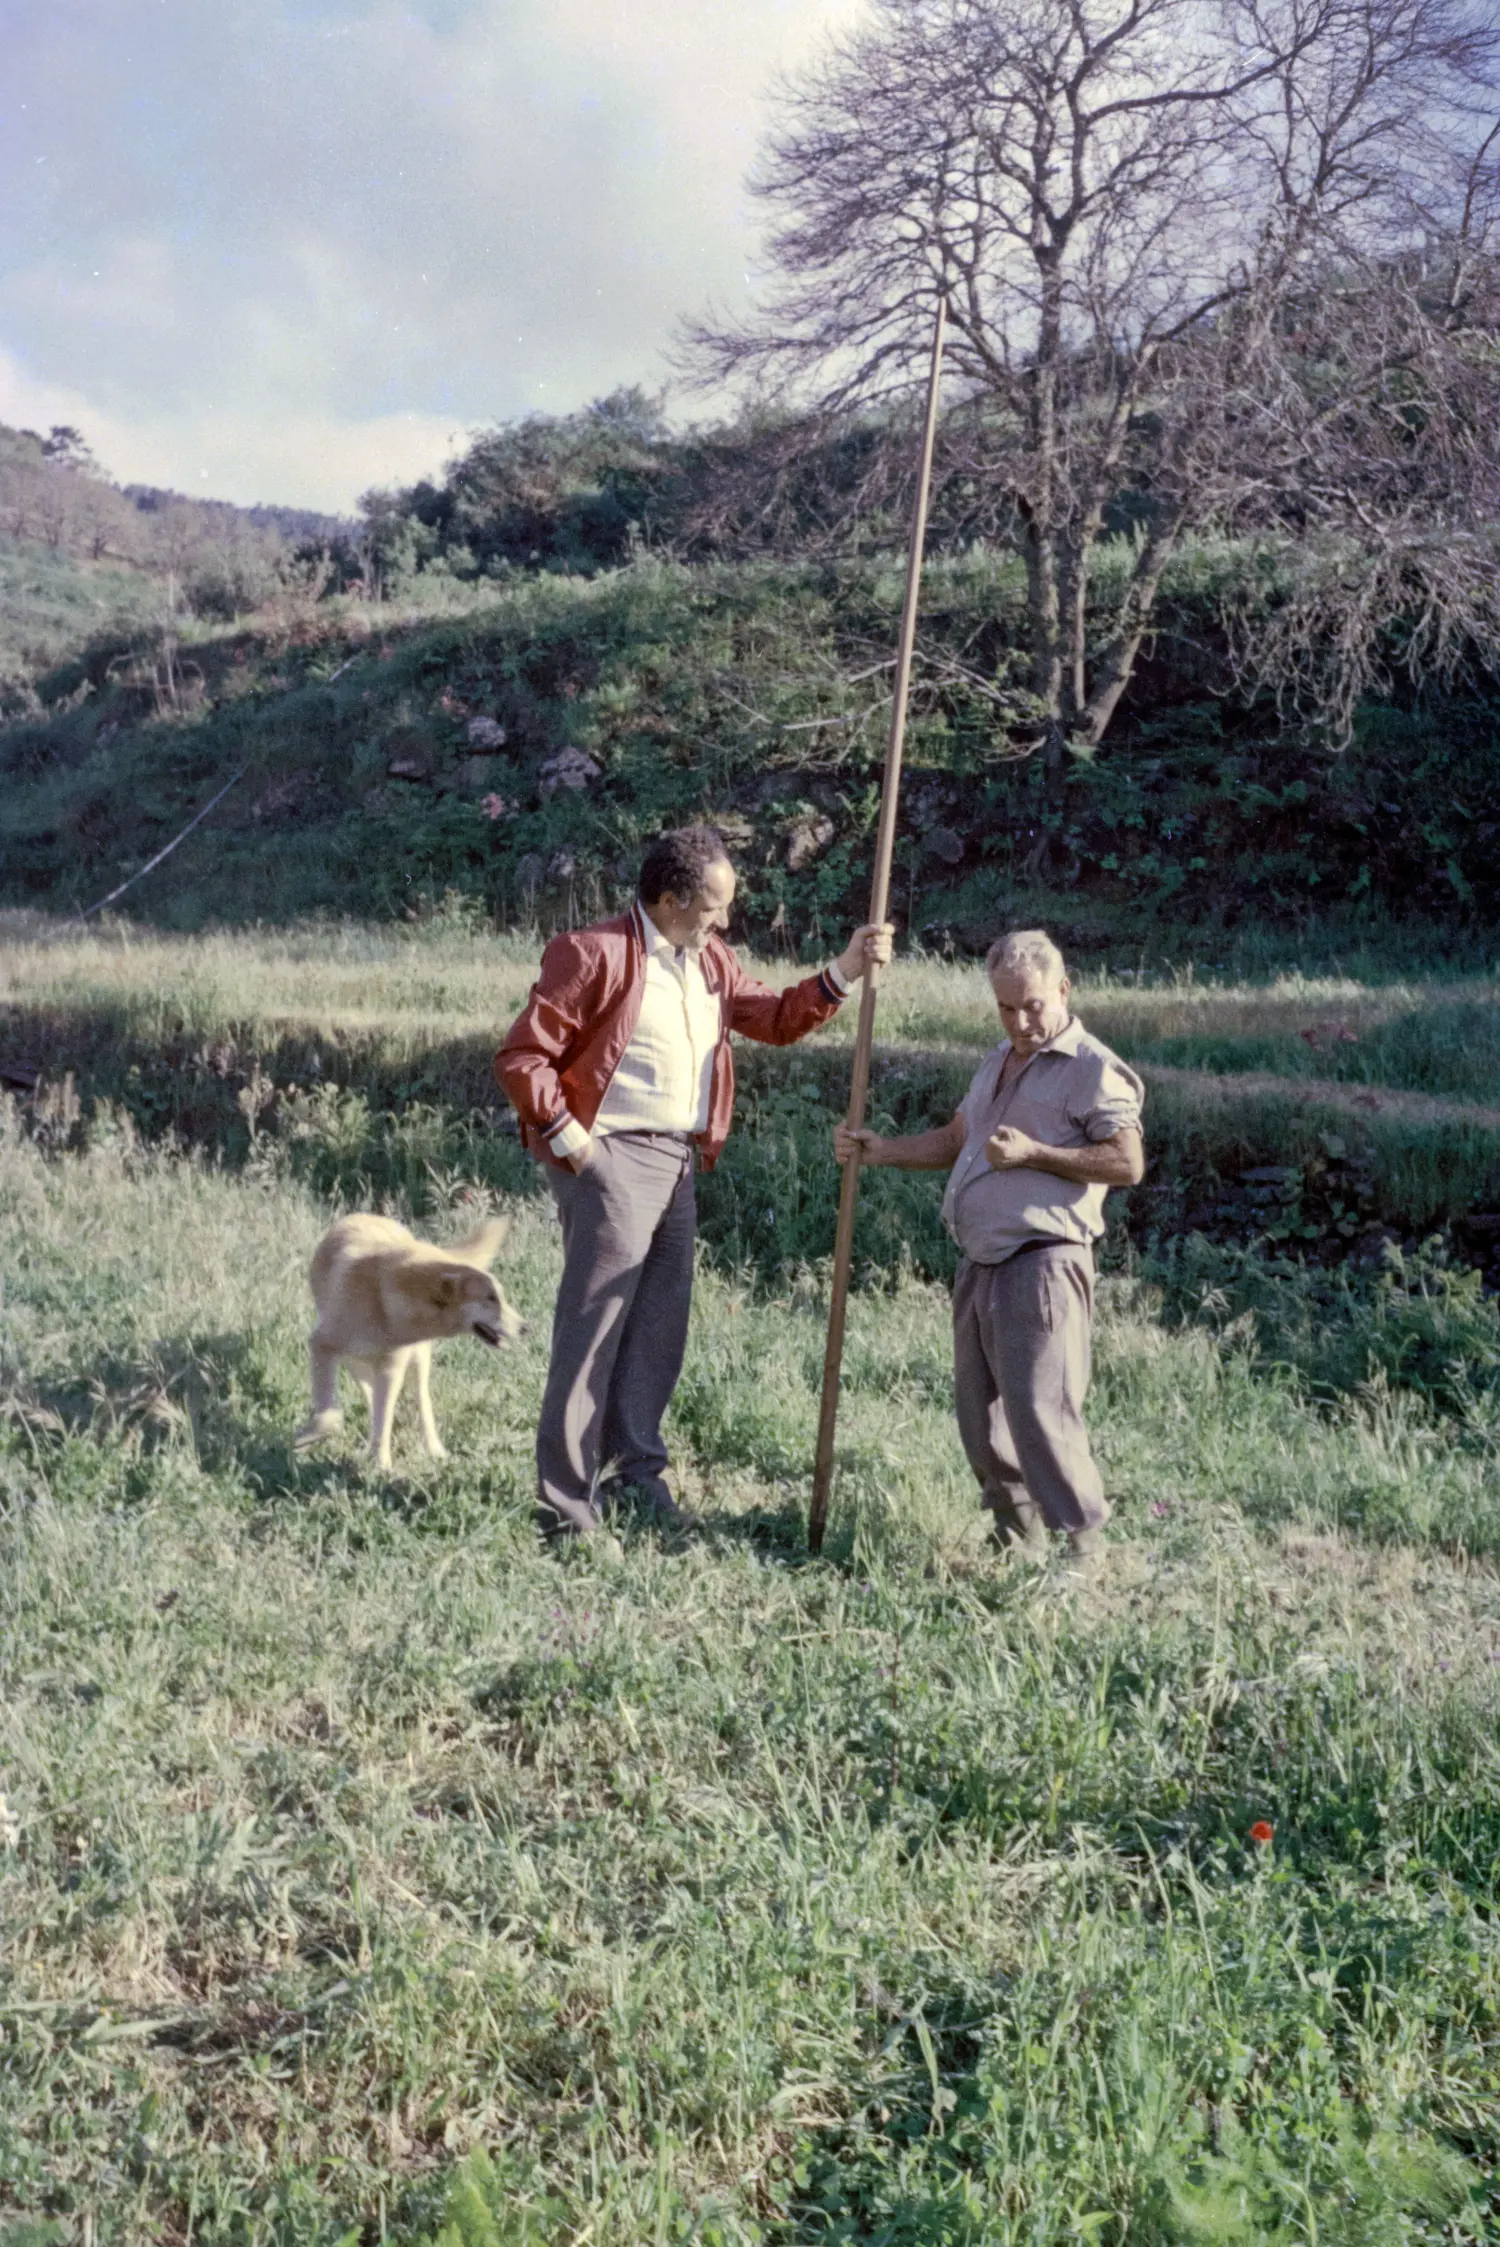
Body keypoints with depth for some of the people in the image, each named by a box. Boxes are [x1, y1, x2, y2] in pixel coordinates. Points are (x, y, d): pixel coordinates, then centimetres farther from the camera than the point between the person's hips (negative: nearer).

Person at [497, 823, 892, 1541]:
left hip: (678, 1166, 8)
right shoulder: (595, 955, -10)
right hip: (612, 1162, -8)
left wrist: (843, 971, 8)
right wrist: (568, 1140, -12)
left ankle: (637, 1476, 28)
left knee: (659, 1333, 14)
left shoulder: (711, 962, 16)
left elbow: (775, 1018, 20)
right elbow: (521, 1056, -11)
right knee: (591, 1334, -6)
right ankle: (565, 1505, 1)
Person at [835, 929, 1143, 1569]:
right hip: (980, 1264, 9)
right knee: (979, 1411, 11)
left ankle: (1083, 1539, 1)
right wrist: (881, 1150, 15)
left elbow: (1128, 1162, -13)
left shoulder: (1092, 1068, -6)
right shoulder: (997, 1063, 21)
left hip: (1042, 1264, -9)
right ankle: (1016, 1533, 24)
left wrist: (1034, 1154, -17)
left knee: (1039, 1409, -12)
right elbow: (954, 1140, 28)